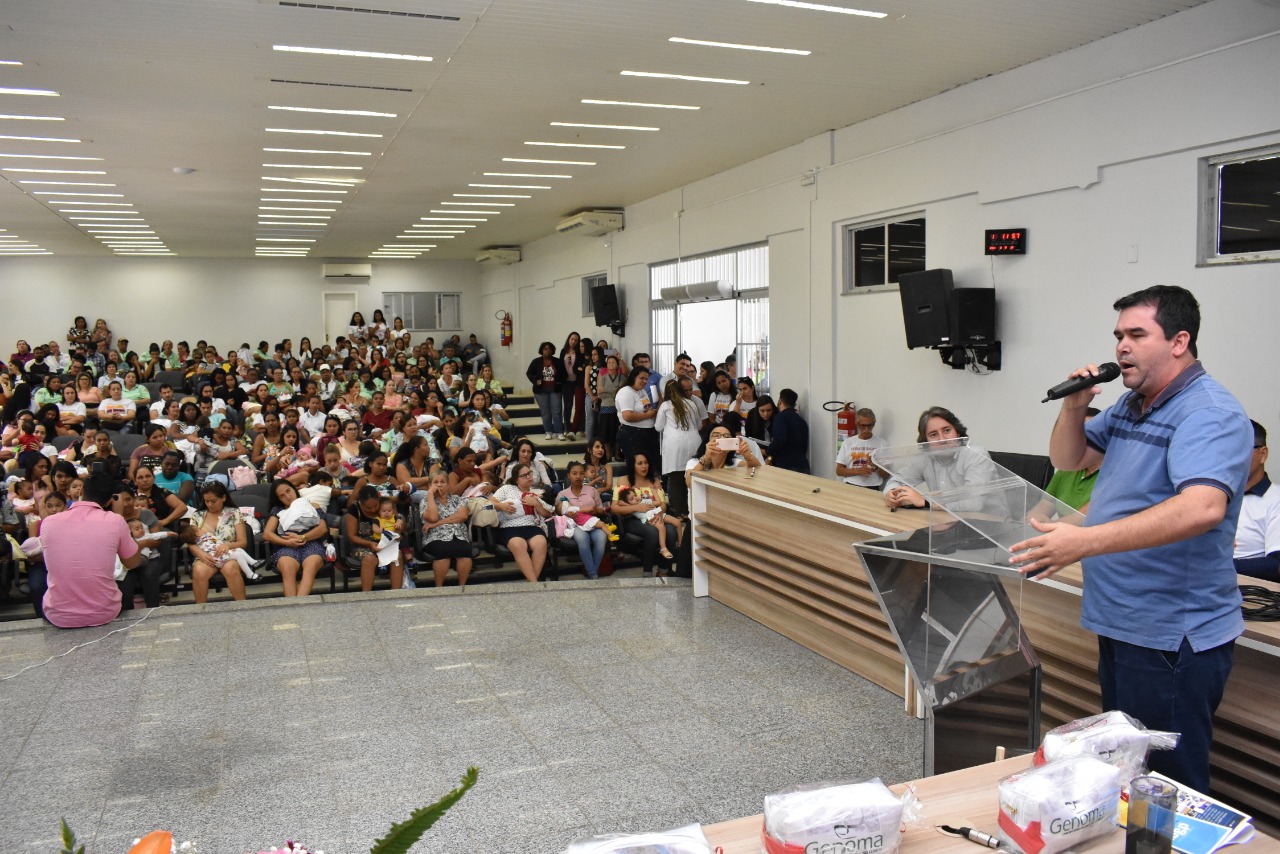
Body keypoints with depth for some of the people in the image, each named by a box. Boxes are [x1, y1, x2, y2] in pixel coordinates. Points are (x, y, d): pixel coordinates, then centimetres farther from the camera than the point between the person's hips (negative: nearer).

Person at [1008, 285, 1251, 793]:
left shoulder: (1209, 414, -19)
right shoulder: (1130, 404, 10)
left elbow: (1202, 508, -35)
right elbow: (1068, 460, 18)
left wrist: (1086, 542, -43)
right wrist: (1074, 406, -2)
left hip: (1173, 636, -9)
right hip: (1120, 623, 9)